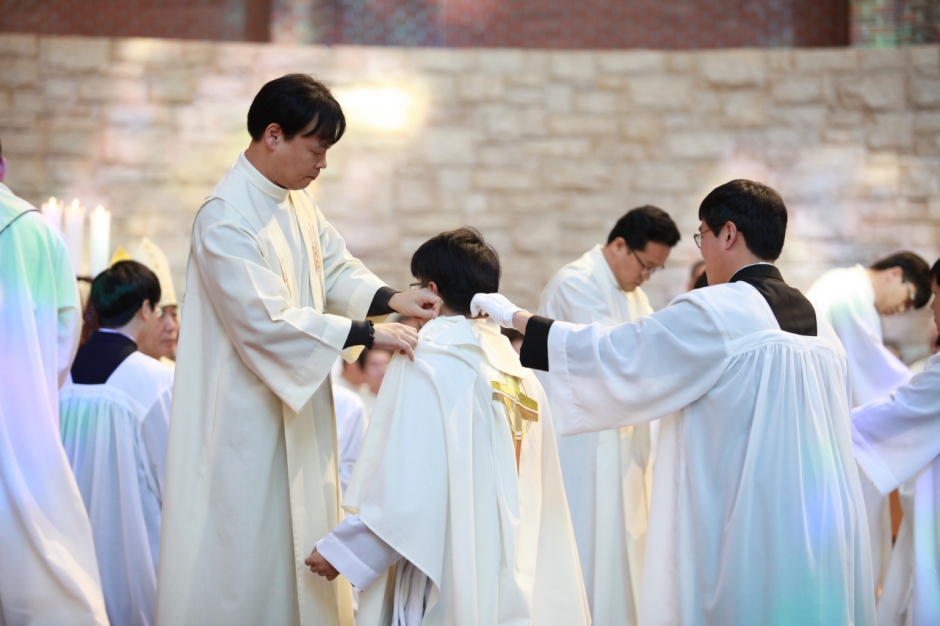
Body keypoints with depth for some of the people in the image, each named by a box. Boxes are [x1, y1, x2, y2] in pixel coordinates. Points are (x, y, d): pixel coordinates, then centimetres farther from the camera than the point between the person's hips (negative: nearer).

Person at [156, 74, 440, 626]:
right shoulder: (227, 219, -23)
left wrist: (392, 299, -7)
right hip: (246, 412, -9)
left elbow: (335, 267, 13)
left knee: (299, 523, 15)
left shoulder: (299, 202, 5)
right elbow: (266, 321, -27)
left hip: (295, 404, 9)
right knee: (248, 537, -1)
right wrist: (370, 334, -25)